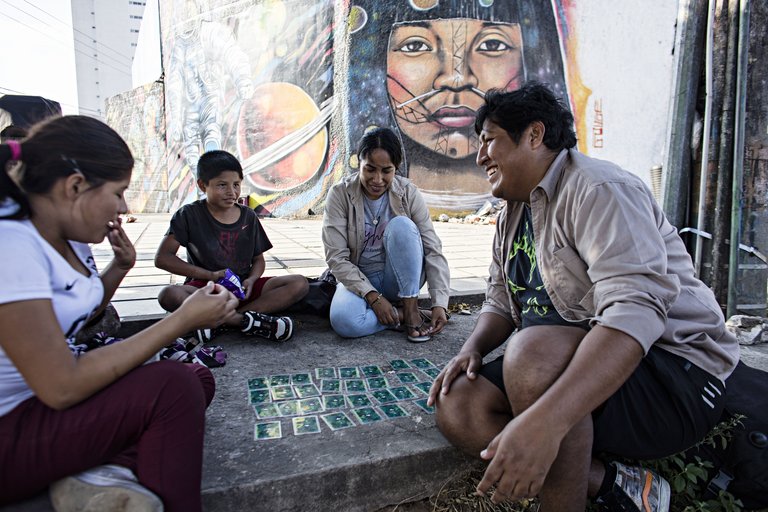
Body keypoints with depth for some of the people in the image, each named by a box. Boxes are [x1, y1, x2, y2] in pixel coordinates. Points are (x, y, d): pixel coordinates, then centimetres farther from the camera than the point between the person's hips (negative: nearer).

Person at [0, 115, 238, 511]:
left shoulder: (68, 239, 1)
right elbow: (62, 388, -28)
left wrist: (120, 268, 0)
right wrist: (184, 319, -25)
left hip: (43, 400, 9)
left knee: (198, 378, -1)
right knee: (174, 387, -22)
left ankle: (100, 472, -16)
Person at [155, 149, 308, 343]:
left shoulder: (248, 216, 6)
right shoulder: (190, 215, -2)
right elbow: (162, 258, -7)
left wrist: (251, 280, -12)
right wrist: (210, 275, -13)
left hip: (241, 289, 3)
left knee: (300, 284, -18)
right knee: (168, 294, -34)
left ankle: (218, 321, -27)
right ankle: (247, 320, -30)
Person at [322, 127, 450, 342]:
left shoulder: (409, 193, -11)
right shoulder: (340, 194, -14)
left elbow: (433, 250, -14)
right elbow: (336, 257, -16)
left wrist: (440, 303, -24)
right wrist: (373, 297, -25)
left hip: (400, 279, 1)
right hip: (358, 279, -1)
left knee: (401, 225, -29)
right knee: (344, 321, -35)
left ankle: (411, 311, -20)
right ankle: (403, 316, -11)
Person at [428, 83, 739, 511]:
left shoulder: (598, 190, -17)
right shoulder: (514, 215, 12)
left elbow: (636, 312, -31)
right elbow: (501, 303, 16)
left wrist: (543, 420, -42)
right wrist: (473, 348, -7)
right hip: (566, 369, 8)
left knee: (532, 352, -36)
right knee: (457, 405, -11)